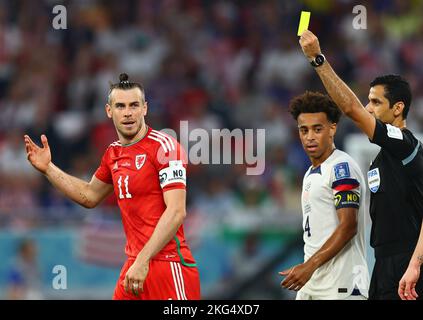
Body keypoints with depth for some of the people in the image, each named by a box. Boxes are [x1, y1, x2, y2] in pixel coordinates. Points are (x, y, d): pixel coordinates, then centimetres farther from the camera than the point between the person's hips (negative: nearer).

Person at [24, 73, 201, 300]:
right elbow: (90, 196, 30)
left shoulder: (165, 146, -11)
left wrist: (143, 260, -23)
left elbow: (176, 212, -18)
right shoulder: (113, 154, 12)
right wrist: (48, 169, 21)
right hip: (135, 265, 7)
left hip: (168, 266, -7)